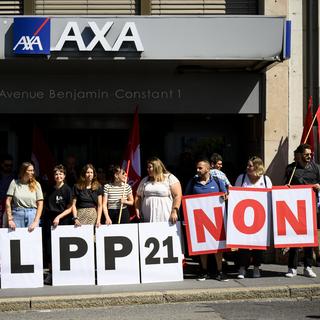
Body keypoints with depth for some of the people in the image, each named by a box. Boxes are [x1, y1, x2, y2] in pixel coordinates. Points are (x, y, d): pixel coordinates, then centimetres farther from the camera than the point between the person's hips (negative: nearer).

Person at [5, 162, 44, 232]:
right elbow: (8, 201, 2)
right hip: (17, 214, 0)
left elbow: (40, 204, 2)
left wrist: (36, 221, -8)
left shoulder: (36, 184, 5)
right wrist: (10, 219, -6)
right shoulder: (14, 183, 4)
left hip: (32, 215, 1)